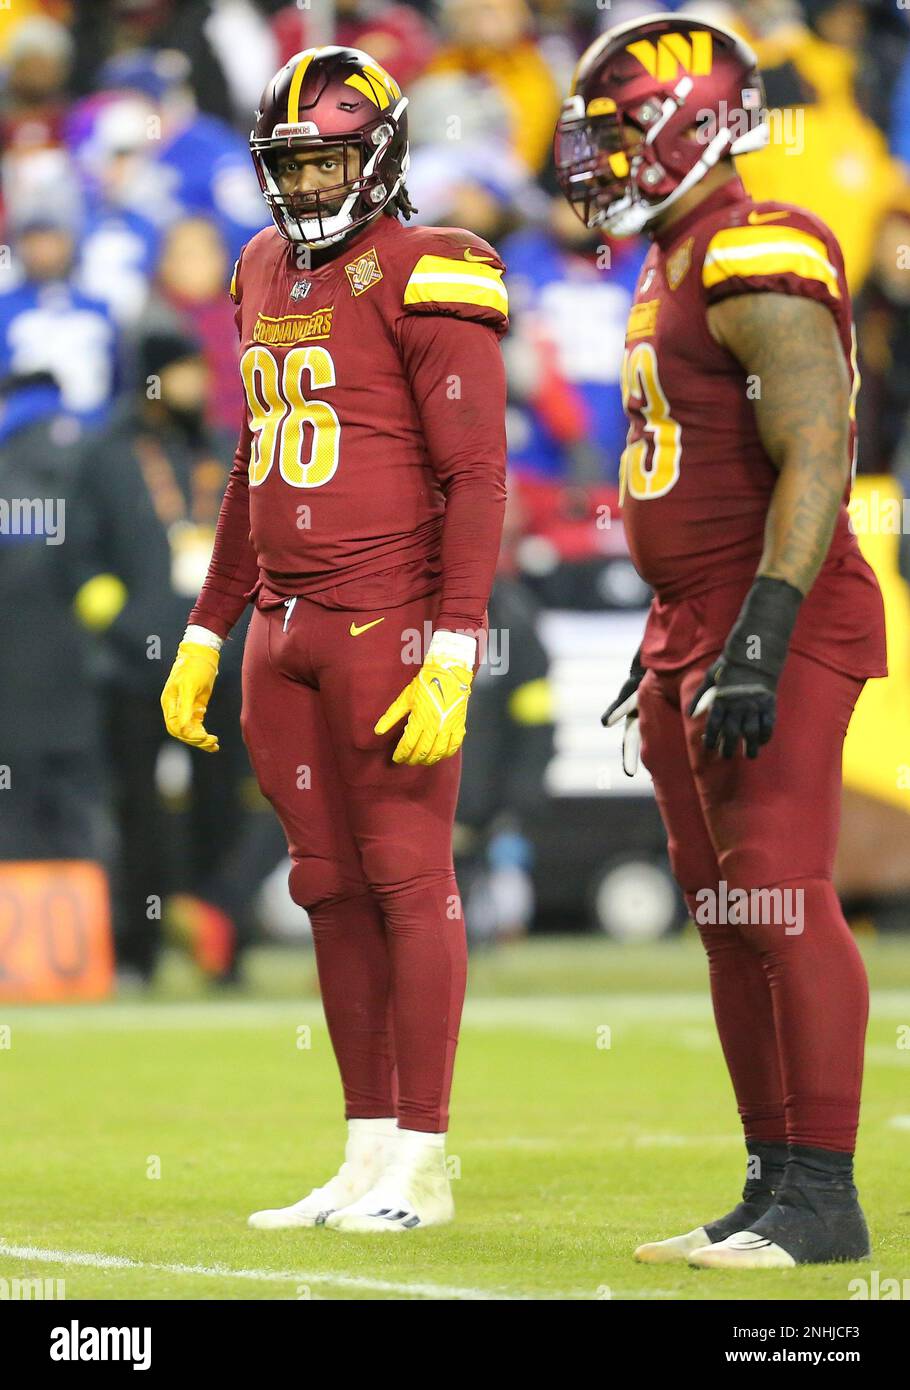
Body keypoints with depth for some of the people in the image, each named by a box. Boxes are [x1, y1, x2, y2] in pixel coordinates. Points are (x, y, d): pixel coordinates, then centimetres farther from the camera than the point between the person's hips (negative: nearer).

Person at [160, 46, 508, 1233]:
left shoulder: (423, 280, -8)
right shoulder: (268, 276, 15)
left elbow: (476, 475, -12)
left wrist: (453, 654, -18)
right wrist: (207, 634, 22)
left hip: (388, 621, -8)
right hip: (284, 626, 8)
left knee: (407, 877, -4)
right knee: (329, 886, 9)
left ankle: (421, 1164, 1)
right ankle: (367, 1155, 14)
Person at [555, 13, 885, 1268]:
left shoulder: (761, 264, -14)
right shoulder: (672, 271, 18)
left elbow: (816, 462, -21)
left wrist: (760, 637, -27)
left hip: (776, 632, -10)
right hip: (693, 634, 10)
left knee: (782, 904, -11)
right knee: (728, 922, 10)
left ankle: (823, 1198, -10)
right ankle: (773, 1189, 14)